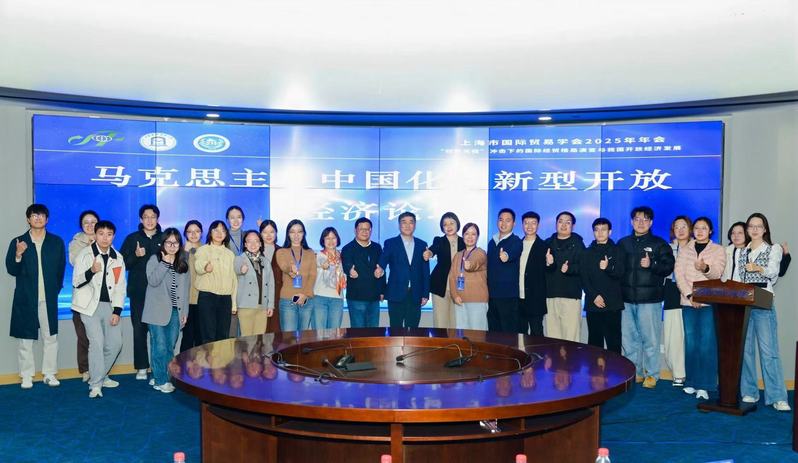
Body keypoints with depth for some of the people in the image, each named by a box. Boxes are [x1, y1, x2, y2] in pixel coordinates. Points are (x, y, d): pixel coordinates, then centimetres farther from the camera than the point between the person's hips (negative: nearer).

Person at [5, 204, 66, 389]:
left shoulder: (57, 242, 5)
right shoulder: (18, 242, 2)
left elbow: (61, 268, 8)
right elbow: (12, 270, -1)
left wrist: (56, 289, 3)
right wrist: (18, 255, -18)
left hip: (49, 299, 1)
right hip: (25, 299, 0)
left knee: (50, 337, 5)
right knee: (25, 339, 5)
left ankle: (50, 374, 14)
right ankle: (26, 376, 15)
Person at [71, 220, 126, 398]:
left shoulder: (118, 258, 7)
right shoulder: (85, 254, -4)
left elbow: (121, 287, 8)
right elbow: (76, 282, -9)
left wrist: (117, 311, 0)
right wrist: (91, 271, -28)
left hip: (109, 305, 4)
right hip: (90, 305, -4)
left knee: (115, 343, 4)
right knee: (97, 342, -15)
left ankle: (101, 375, 25)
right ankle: (95, 384, -6)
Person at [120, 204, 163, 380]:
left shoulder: (164, 239, 8)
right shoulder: (132, 238, 8)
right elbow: (123, 263, 3)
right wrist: (135, 256, -14)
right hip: (138, 293, 1)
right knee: (139, 329, 2)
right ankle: (141, 367, 10)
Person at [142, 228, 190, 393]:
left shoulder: (183, 262, 11)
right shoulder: (155, 259, 0)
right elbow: (153, 281, -16)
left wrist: (184, 311, 10)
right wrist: (165, 263, -16)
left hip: (176, 311, 4)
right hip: (158, 311, -3)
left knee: (170, 347, 5)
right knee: (160, 347, -5)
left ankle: (166, 377, 16)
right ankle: (160, 380, 5)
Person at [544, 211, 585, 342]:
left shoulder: (578, 244, 7)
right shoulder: (548, 243, 16)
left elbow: (583, 266, -5)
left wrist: (569, 268, -22)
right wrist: (547, 264, -14)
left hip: (571, 294, -3)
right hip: (550, 293, 3)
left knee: (571, 334, -8)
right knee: (552, 333, 1)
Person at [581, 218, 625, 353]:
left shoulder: (617, 251, 8)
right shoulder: (588, 253, 13)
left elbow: (620, 273, -4)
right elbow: (584, 277, 6)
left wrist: (608, 268, -24)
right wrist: (594, 295, -7)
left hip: (613, 304, -2)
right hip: (593, 303, 2)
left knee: (613, 341, -5)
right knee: (594, 340, 2)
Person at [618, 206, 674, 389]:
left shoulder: (659, 244, 5)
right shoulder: (623, 243, 14)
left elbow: (668, 267, -3)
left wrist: (651, 265, -19)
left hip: (650, 299, -3)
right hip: (627, 299, 4)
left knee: (650, 339, -3)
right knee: (629, 339, 7)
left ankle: (652, 375, 8)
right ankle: (634, 373, 18)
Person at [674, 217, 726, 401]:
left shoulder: (718, 250, 5)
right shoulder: (684, 249, 11)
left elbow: (718, 273, -10)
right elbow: (678, 273, 1)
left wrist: (706, 268, -33)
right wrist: (689, 294, -12)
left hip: (709, 302, -2)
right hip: (688, 301, 2)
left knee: (707, 343, -7)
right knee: (690, 342, 4)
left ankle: (704, 385, -5)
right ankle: (691, 382, 11)